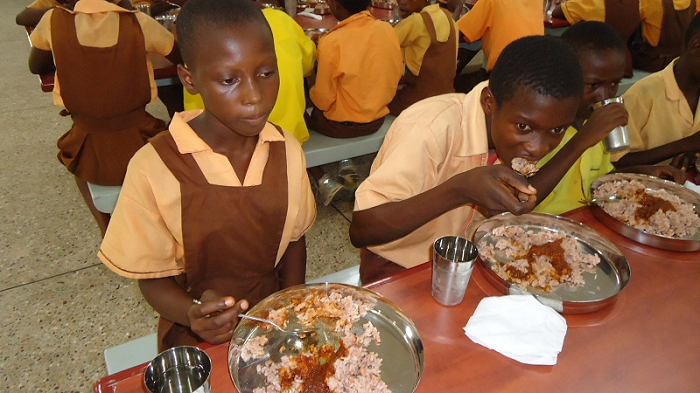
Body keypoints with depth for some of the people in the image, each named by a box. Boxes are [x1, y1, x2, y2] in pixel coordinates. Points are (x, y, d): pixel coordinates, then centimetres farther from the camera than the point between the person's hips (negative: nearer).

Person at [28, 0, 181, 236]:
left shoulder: (53, 22, -8)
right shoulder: (139, 24, -13)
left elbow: (36, 66, 11)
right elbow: (181, 57, 4)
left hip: (88, 154, 1)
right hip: (139, 144, -1)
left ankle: (107, 231, 33)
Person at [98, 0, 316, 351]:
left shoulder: (287, 150, -7)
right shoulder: (154, 169, -18)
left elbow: (294, 238, 5)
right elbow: (152, 279, -8)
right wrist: (194, 315, -26)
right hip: (200, 340, -1)